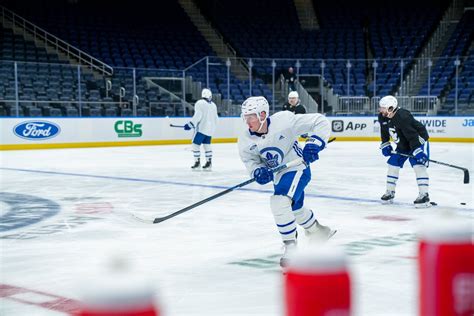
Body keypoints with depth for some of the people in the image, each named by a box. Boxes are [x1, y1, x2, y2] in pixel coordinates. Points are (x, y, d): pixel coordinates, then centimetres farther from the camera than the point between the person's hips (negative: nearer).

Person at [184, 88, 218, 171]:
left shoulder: (199, 103, -8)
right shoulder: (213, 105, 13)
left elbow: (197, 116, -18)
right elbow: (215, 119, 18)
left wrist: (190, 125, -14)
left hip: (201, 128, -7)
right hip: (210, 129, 7)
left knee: (196, 144, -1)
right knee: (207, 145, 13)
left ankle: (197, 163, -4)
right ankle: (209, 163, 9)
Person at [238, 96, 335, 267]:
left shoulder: (284, 120, -28)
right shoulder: (245, 138, -15)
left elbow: (320, 122, -20)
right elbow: (250, 160, -5)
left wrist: (314, 143, -30)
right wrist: (258, 171, -26)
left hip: (297, 168, -7)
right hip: (278, 175, 7)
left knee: (279, 203, -27)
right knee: (295, 209, 26)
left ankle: (291, 246, -11)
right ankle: (317, 231, 56)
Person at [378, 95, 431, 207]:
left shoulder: (402, 117, -35)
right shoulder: (383, 118, -9)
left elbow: (412, 136, -39)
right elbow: (384, 132, 10)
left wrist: (417, 151, -43)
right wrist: (385, 145, 5)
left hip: (419, 140, -8)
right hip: (403, 143, 9)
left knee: (419, 165, -23)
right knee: (392, 164, 6)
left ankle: (424, 195, -24)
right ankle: (390, 193, 19)